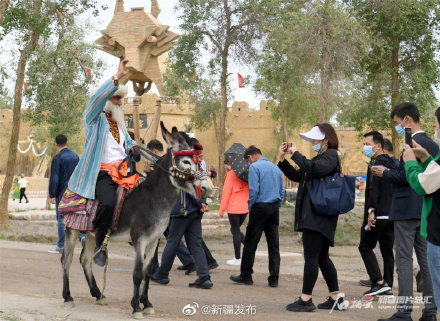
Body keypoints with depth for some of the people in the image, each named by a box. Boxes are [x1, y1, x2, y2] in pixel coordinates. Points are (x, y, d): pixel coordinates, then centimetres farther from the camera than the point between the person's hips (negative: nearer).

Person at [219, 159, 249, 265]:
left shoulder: (231, 174, -9)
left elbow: (226, 192, -9)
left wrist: (222, 209, -5)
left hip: (234, 208, -7)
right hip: (245, 208, 7)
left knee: (235, 232, 0)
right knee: (236, 230, 20)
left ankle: (237, 259, 3)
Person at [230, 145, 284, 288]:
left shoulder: (254, 167, -6)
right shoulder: (275, 167, 15)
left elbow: (253, 190, -14)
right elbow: (282, 190, 15)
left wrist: (250, 207, -3)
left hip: (260, 207, -6)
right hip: (274, 208, 6)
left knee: (250, 243, 2)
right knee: (274, 245, 6)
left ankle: (246, 275, 7)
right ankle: (274, 279, 5)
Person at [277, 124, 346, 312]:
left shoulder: (331, 155, -5)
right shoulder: (319, 157, 23)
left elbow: (314, 169, -24)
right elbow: (297, 176, 24)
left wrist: (296, 154, -15)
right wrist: (282, 159, 15)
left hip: (319, 216, -10)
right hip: (312, 215, 10)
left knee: (311, 256, -9)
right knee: (322, 258, 12)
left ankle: (306, 300, -7)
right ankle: (335, 299, 16)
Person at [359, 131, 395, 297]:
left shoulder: (376, 162, -10)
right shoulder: (391, 162, 16)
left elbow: (373, 188, -19)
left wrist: (371, 210, -22)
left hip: (378, 214, -8)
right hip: (392, 214, 8)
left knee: (365, 247, -1)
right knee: (387, 249, 10)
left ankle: (379, 282, -9)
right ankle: (388, 286, 11)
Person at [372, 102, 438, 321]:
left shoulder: (412, 143, -16)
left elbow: (405, 175, -22)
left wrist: (384, 173, -4)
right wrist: (389, 171, 16)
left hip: (407, 209, -9)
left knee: (404, 260, -5)